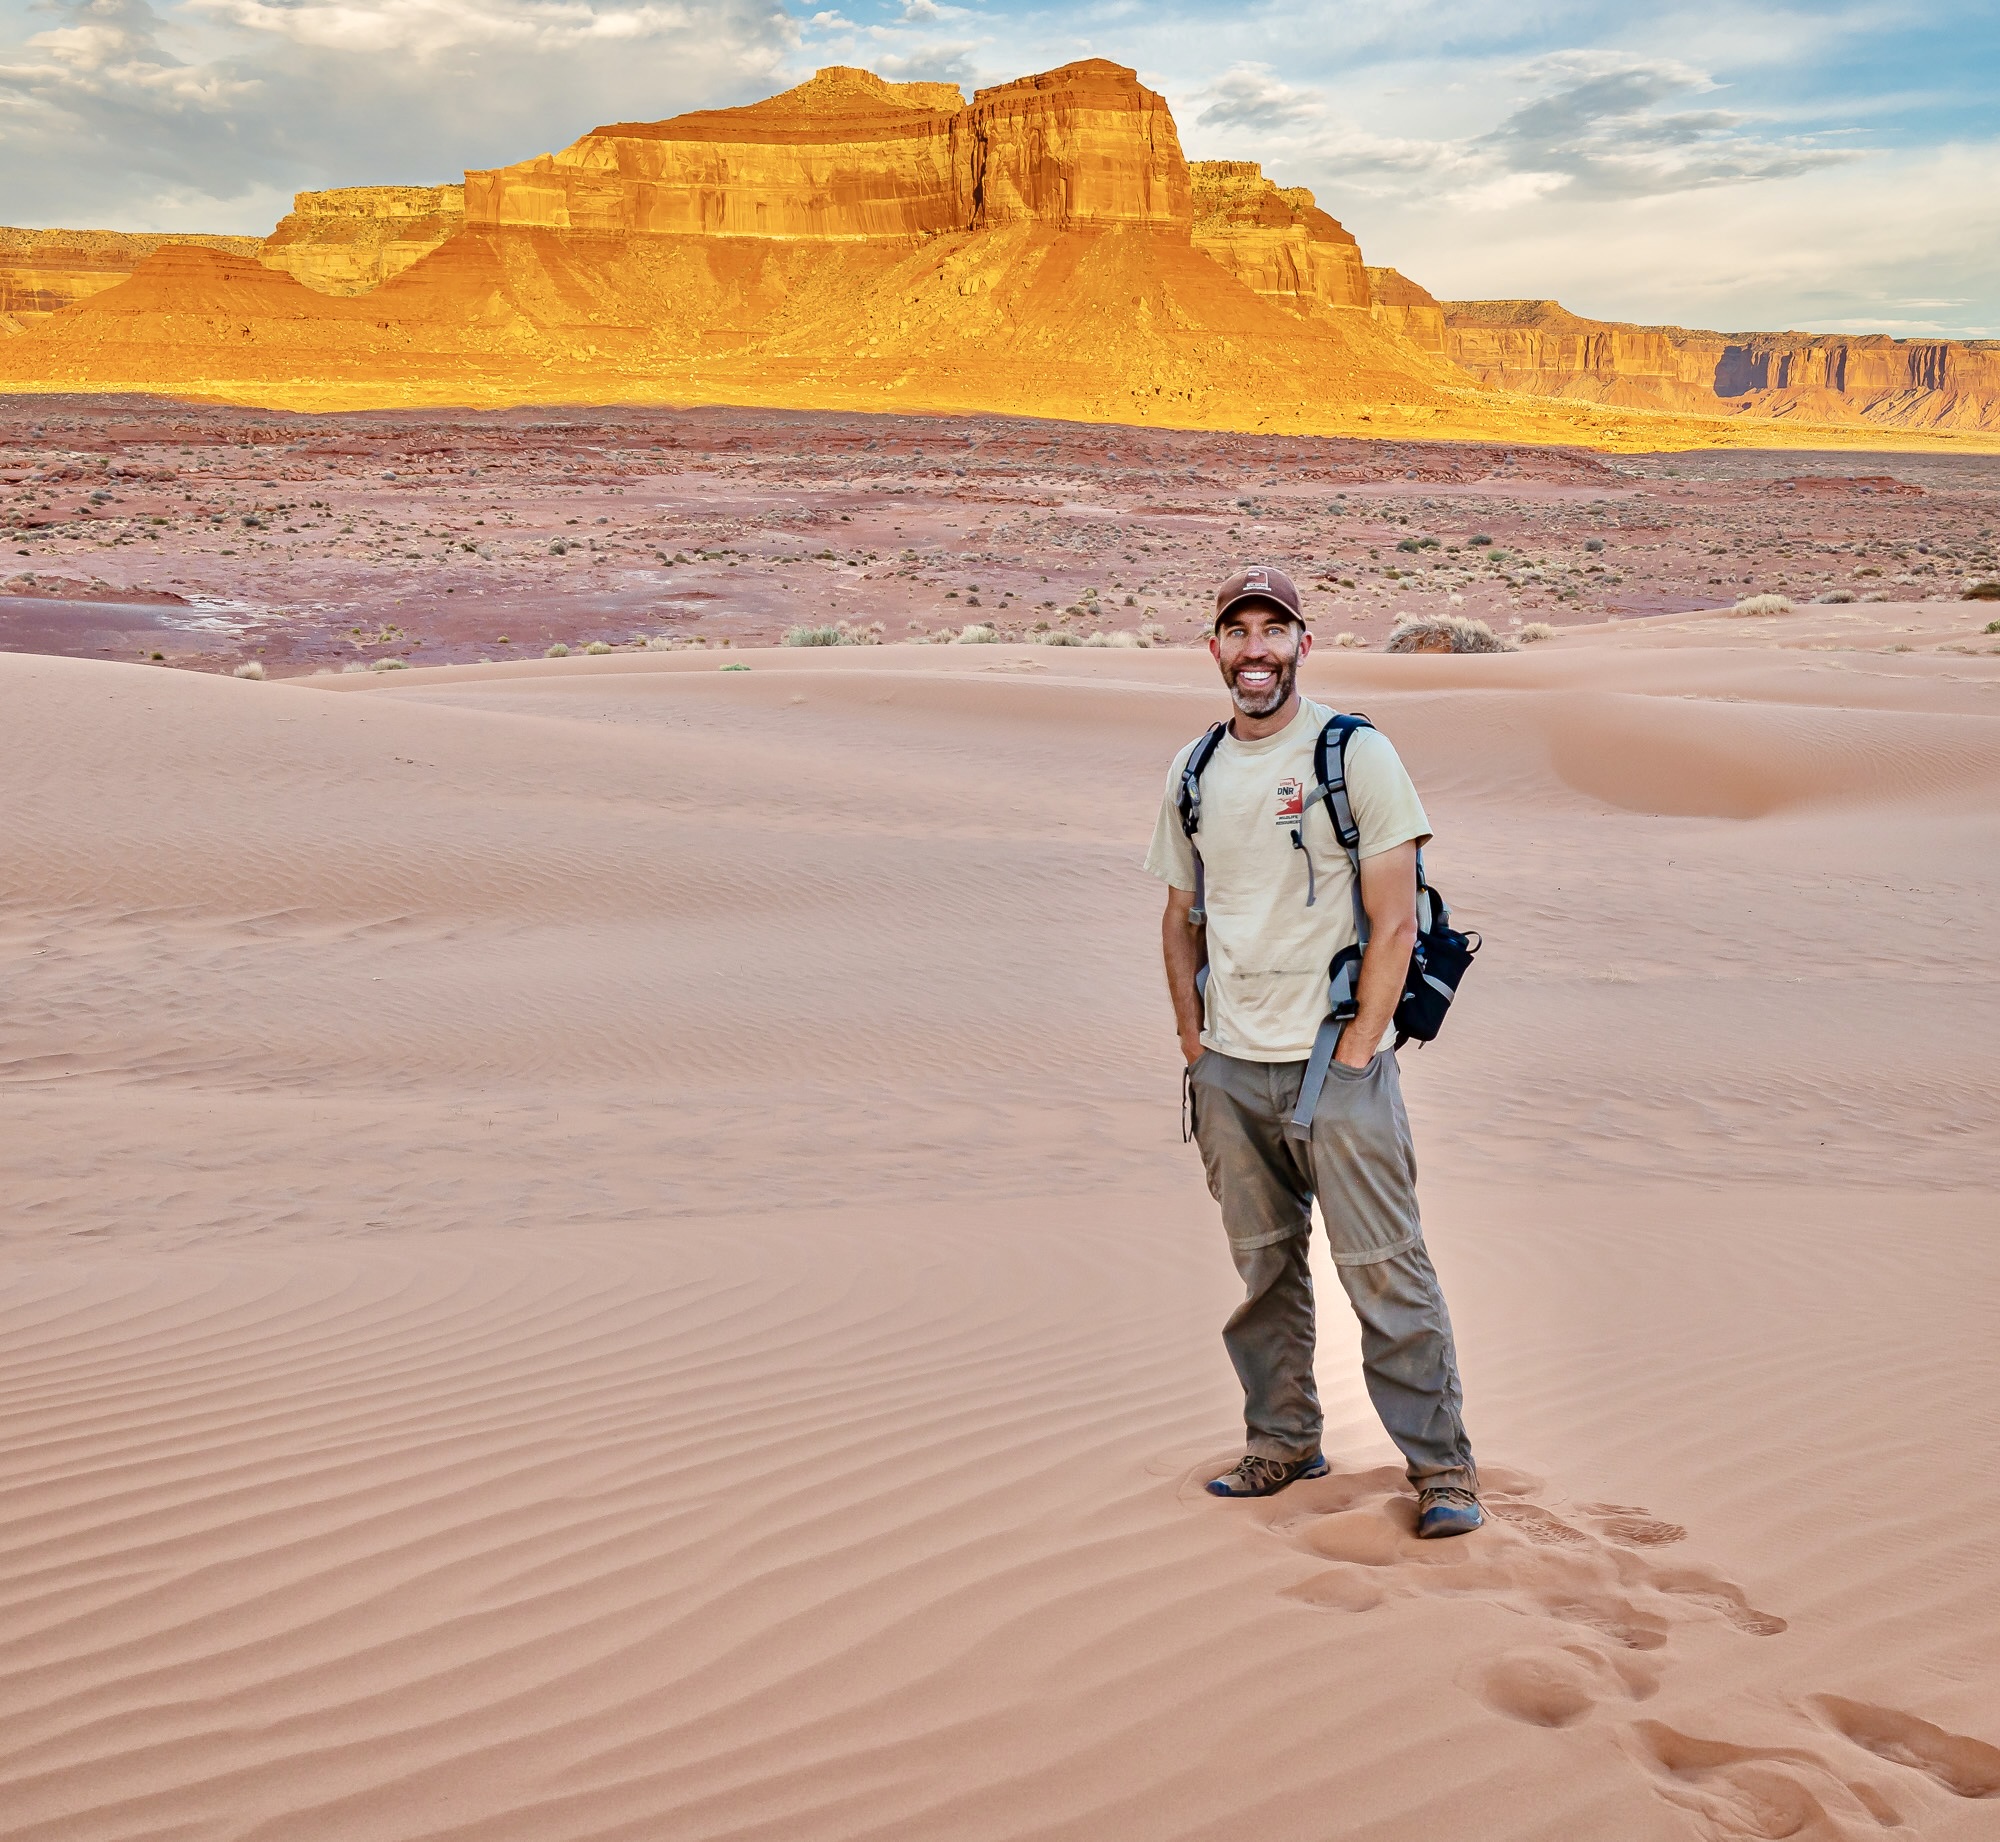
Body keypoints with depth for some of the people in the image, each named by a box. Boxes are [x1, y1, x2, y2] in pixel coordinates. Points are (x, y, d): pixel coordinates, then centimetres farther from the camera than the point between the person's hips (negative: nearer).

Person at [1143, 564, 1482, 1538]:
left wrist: (1354, 1053, -13)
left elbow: (1394, 921, -9)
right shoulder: (1194, 772, 10)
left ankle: (1441, 1462, 6)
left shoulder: (1356, 754, -6)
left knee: (1384, 1269, -4)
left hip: (1337, 1062, -5)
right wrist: (1194, 1043, 9)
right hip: (1228, 1067, 5)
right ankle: (1283, 1439, 27)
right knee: (1264, 1265, 14)